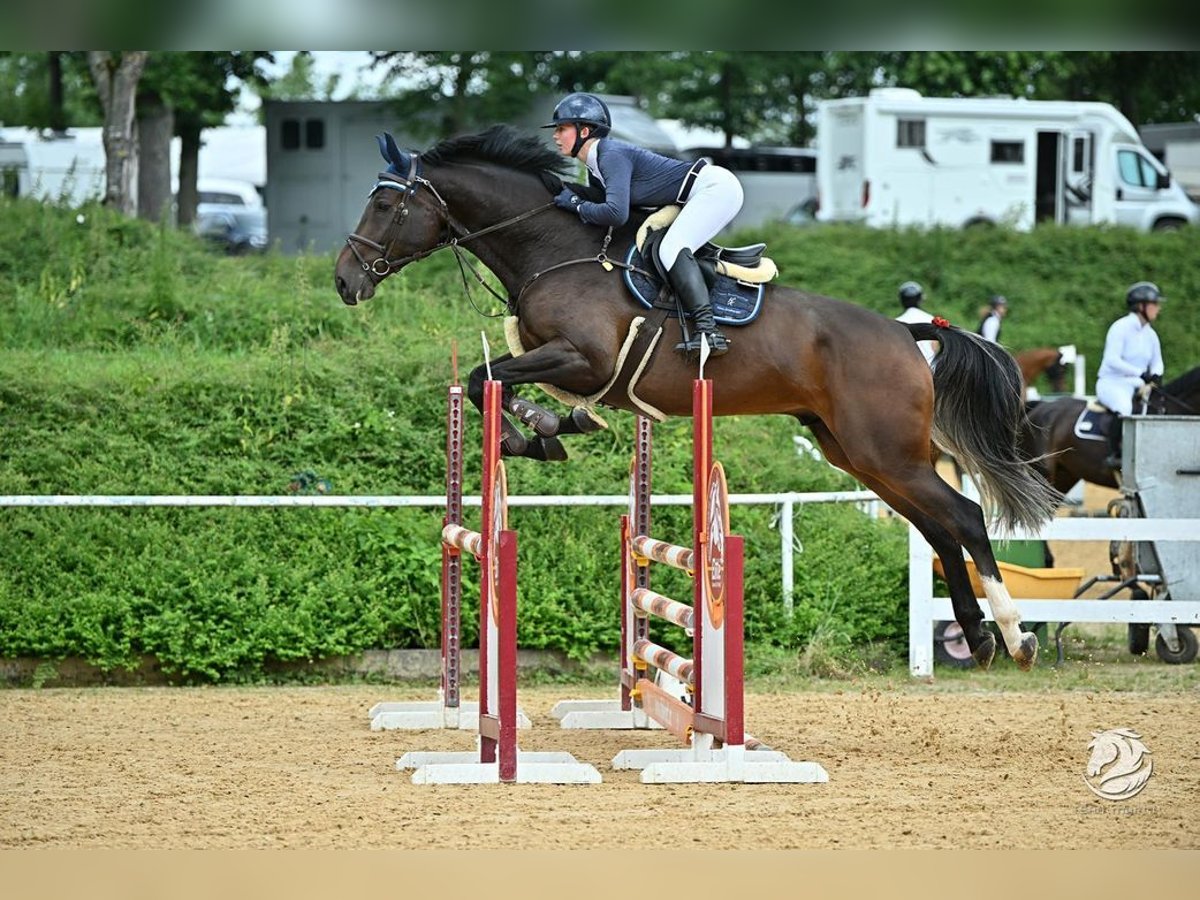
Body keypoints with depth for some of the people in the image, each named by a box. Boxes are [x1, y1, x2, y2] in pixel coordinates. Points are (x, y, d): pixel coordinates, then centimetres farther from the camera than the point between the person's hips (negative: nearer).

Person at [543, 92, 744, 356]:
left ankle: (708, 330, -33)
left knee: (671, 249, -23)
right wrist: (572, 198, 1)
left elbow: (616, 213, -31)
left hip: (717, 187, -11)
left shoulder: (612, 156, -20)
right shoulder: (594, 167, 12)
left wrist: (577, 206, -16)